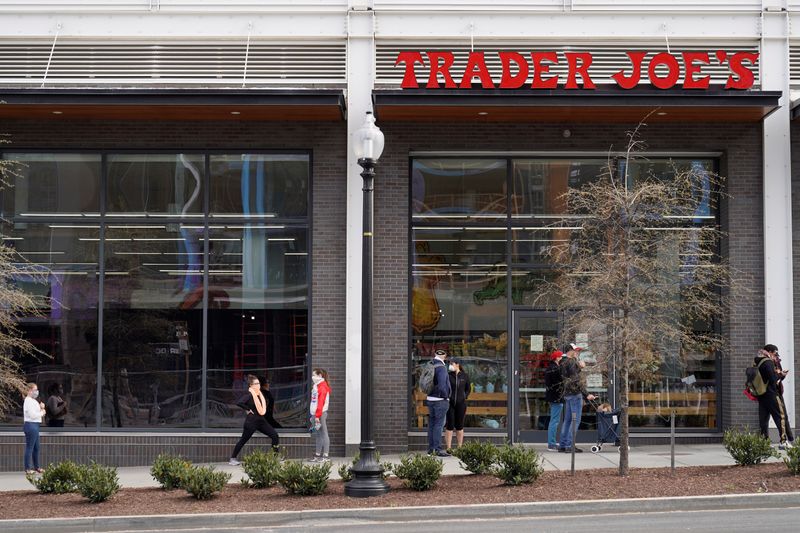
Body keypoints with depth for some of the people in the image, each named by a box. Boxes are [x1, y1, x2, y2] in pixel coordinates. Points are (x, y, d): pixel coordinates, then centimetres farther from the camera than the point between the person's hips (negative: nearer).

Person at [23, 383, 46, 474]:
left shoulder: (33, 401, 18)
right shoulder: (29, 401, -13)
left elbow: (36, 413, 20)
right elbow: (32, 415, -21)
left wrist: (41, 408, 1)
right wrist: (42, 412, -6)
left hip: (35, 425, 10)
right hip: (30, 425, -10)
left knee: (36, 447, 15)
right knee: (30, 447, -7)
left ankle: (36, 467, 23)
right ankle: (28, 468, -4)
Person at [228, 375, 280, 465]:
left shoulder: (260, 394, 10)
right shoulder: (249, 395, -15)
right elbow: (239, 403, -30)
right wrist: (248, 409, -19)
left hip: (261, 421, 8)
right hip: (251, 421, -8)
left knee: (274, 435, -1)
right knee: (243, 440, -1)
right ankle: (233, 458, 10)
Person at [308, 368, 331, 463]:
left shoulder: (322, 387, -12)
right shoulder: (316, 386, 18)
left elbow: (321, 402, -18)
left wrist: (318, 415, -21)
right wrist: (313, 415, 19)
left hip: (321, 413, -10)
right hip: (316, 413, 10)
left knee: (323, 434, -9)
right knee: (319, 435, 11)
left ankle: (325, 456, -10)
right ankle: (317, 455, 15)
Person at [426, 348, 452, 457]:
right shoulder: (441, 367, -16)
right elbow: (441, 385, -24)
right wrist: (446, 396, -11)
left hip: (430, 399, 8)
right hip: (440, 400, -8)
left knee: (431, 424, 11)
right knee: (439, 425, -7)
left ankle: (431, 448, 15)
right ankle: (438, 449, -8)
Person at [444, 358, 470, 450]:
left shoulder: (464, 376, 1)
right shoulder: (447, 375, -2)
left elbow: (468, 388, 14)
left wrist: (465, 397, 3)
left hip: (461, 404, 1)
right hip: (449, 403, -1)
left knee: (459, 426, 7)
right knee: (449, 426, -2)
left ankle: (460, 448, 14)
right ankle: (448, 448, 1)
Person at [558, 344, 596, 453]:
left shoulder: (564, 363, 17)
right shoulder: (572, 362, -12)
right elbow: (576, 380, -18)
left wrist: (579, 366, 15)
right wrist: (586, 394, -19)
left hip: (567, 394, 10)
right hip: (575, 393, -10)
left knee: (567, 419, 12)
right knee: (576, 419, -7)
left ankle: (562, 445, 13)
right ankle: (570, 445, -10)